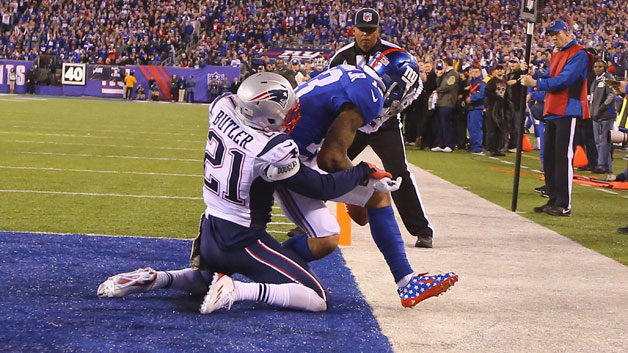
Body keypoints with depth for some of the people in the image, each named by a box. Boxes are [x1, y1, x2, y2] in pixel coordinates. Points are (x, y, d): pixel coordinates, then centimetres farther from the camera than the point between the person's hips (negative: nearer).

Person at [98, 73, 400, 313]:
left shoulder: (222, 108, -9)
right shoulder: (272, 151, -25)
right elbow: (324, 188, -14)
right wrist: (365, 172, 2)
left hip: (210, 231, 7)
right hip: (242, 240, -7)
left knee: (204, 281, 37)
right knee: (318, 299, -7)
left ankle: (153, 279, 10)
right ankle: (238, 291, -17)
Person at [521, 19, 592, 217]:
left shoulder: (578, 54, -9)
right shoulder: (556, 56, 21)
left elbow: (564, 80, -19)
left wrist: (536, 83, -18)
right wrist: (534, 76, 0)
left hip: (568, 111, -9)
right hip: (552, 112, 9)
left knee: (563, 156, -12)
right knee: (550, 156, 11)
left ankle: (564, 205, -11)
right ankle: (553, 200, 19)